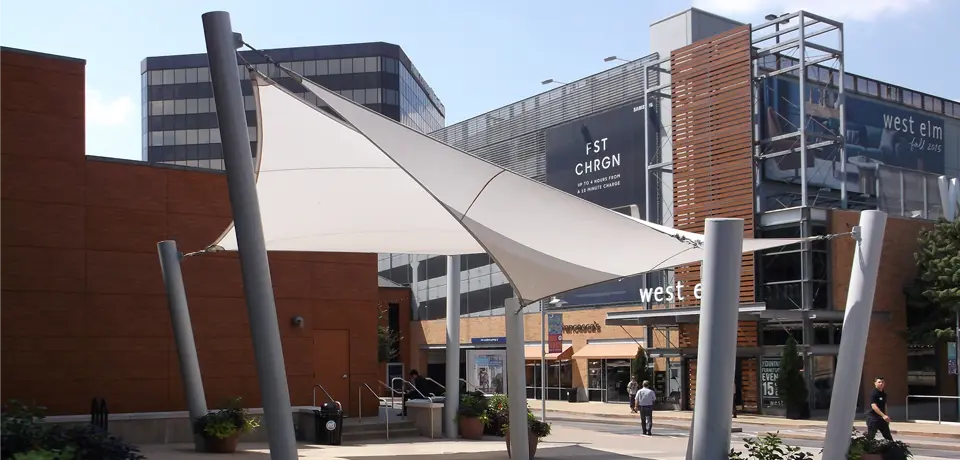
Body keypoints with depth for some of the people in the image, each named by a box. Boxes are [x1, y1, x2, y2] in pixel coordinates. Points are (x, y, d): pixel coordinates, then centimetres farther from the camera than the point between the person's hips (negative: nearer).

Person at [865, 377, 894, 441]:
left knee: (888, 436, 14)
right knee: (870, 436, -8)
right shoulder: (873, 393, -15)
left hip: (882, 417, 8)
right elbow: (874, 406, -25)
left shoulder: (884, 394, 11)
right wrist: (883, 415, -32)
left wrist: (886, 416, 18)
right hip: (873, 417, -8)